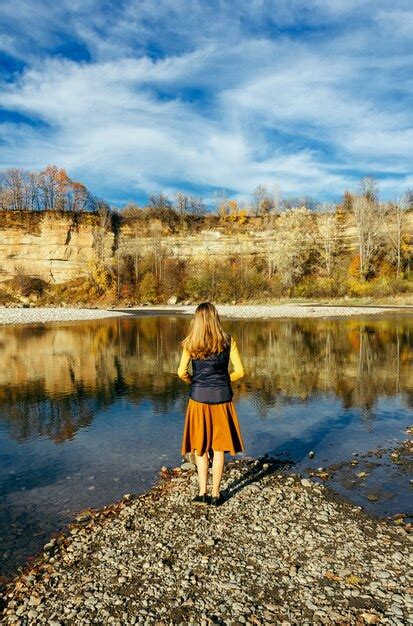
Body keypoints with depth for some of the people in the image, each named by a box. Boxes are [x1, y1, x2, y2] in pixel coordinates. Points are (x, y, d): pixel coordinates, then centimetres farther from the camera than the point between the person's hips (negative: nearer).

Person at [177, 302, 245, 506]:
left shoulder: (190, 343, -3)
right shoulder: (228, 341, -3)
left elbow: (182, 372, -10)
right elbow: (240, 371, -6)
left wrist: (194, 382, 9)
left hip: (198, 398, 0)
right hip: (221, 397, 0)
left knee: (200, 447, 15)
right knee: (219, 447, 12)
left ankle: (202, 492, 14)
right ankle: (216, 494, 19)